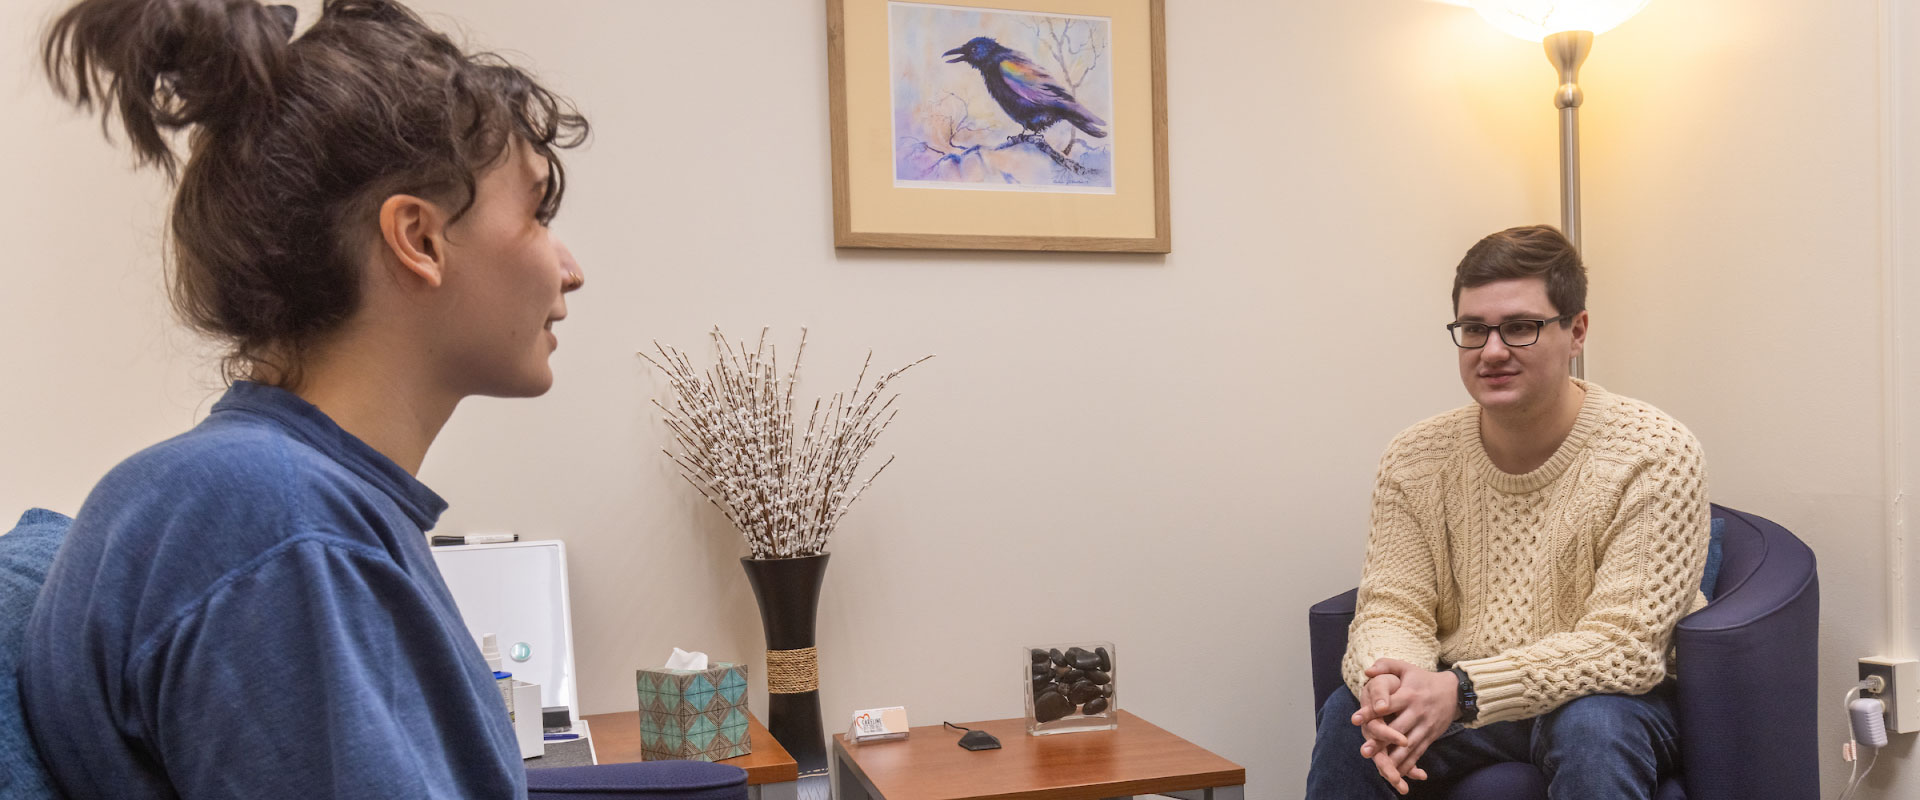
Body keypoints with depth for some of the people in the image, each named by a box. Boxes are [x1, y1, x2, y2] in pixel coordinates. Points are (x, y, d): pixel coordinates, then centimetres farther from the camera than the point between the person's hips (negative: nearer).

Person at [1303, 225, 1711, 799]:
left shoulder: (1655, 455, -14)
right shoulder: (1414, 459, -2)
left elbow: (1623, 644, -20)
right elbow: (1392, 606, -6)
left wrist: (1462, 690, -32)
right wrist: (1388, 680, -31)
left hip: (1611, 696, -2)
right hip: (1454, 700, 2)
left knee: (1593, 729, -35)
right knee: (1350, 714, -25)